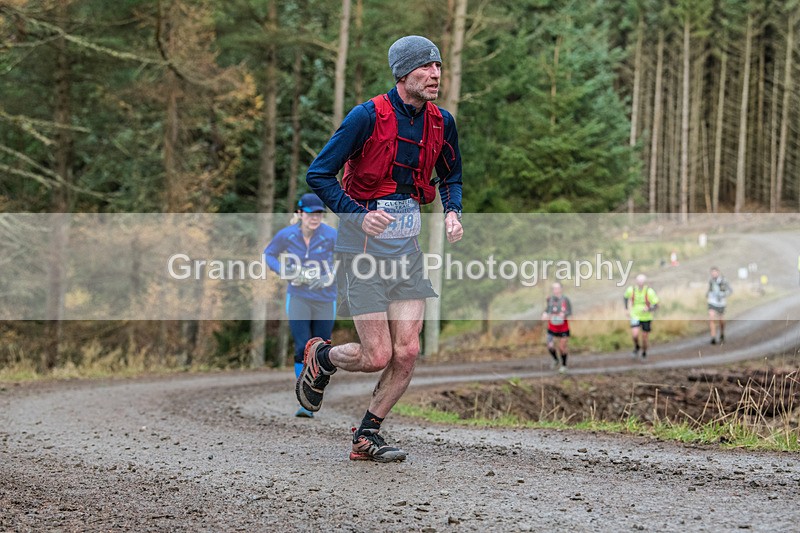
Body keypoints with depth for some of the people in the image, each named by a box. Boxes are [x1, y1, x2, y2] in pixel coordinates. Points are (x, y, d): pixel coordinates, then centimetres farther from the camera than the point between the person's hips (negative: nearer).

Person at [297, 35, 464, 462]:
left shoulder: (441, 122, 2)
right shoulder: (367, 116, -16)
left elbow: (450, 175, 20)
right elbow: (318, 175, -13)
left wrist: (452, 212, -1)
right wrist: (359, 215, -25)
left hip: (407, 247, 5)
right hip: (363, 246, -5)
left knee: (407, 352, -3)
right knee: (377, 356, -7)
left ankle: (367, 437, 15)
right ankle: (320, 357, 27)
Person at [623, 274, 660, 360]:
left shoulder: (649, 291, -21)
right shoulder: (631, 290, -14)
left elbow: (656, 305, -16)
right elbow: (625, 297, 10)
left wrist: (649, 309, -35)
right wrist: (626, 309, 4)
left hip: (646, 318, -1)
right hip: (635, 317, 1)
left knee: (644, 338, 7)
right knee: (635, 334, -20)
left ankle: (644, 352, 40)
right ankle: (637, 347, 14)